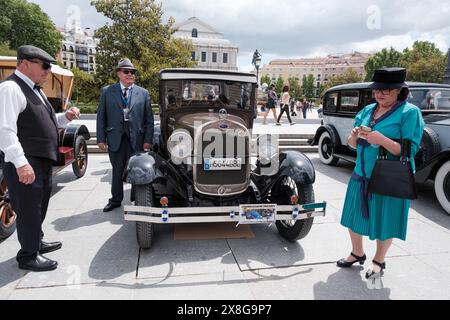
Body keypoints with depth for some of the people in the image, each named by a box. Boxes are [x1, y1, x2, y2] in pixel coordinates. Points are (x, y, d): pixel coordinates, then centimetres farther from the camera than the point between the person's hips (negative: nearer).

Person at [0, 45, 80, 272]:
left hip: (43, 160, 10)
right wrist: (21, 163, -28)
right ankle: (28, 256, 16)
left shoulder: (35, 90, 17)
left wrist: (66, 117, 10)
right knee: (28, 208, 1)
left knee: (39, 205, 21)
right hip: (25, 164, -10)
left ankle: (36, 242, 39)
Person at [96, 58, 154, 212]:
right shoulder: (107, 91, 6)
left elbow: (149, 119, 4)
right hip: (115, 139, 1)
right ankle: (116, 200, 27)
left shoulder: (143, 93, 5)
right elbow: (101, 116, 5)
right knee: (117, 171, 12)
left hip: (136, 139, -1)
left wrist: (148, 140, -3)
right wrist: (101, 138, -1)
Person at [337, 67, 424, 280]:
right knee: (354, 217, 15)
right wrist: (355, 136, -12)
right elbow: (353, 144, 11)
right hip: (361, 176, 6)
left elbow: (409, 150, -17)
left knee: (384, 222, 11)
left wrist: (382, 140, -30)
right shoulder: (367, 110, 7)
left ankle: (379, 261, 35)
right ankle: (357, 253, 39)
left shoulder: (410, 112, -10)